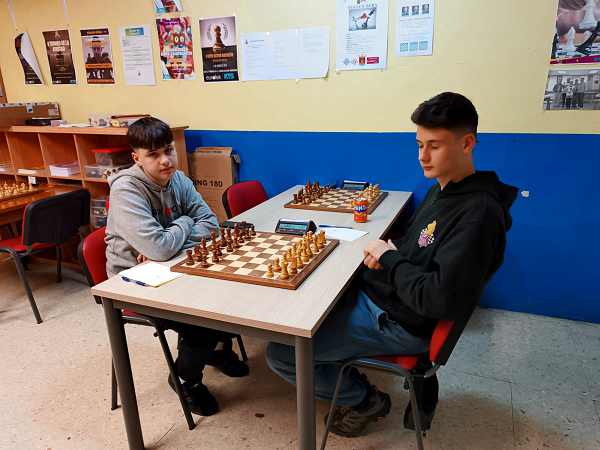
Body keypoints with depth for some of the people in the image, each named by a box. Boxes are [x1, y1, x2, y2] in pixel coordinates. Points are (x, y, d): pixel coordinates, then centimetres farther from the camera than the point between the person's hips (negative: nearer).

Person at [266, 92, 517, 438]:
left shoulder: (478, 213, -24)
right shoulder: (443, 189, 7)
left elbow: (439, 299, -30)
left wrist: (389, 258, -16)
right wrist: (386, 251, -2)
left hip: (399, 323, -10)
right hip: (375, 292, 10)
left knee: (280, 353, -10)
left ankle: (366, 400, 14)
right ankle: (352, 387, 23)